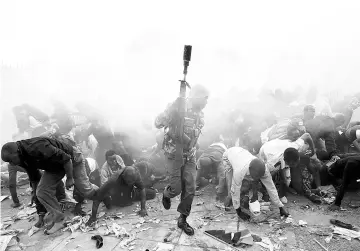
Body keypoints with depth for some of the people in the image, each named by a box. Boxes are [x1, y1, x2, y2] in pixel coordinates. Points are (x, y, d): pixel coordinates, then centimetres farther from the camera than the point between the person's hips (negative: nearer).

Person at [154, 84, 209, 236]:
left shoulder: (200, 115, 6)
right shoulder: (178, 108, -16)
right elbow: (157, 123, -22)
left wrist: (195, 157, 17)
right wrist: (173, 108, -34)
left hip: (189, 156, 6)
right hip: (173, 154, -6)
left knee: (190, 189, 2)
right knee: (176, 188, -3)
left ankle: (182, 220, 21)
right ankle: (166, 194, 34)